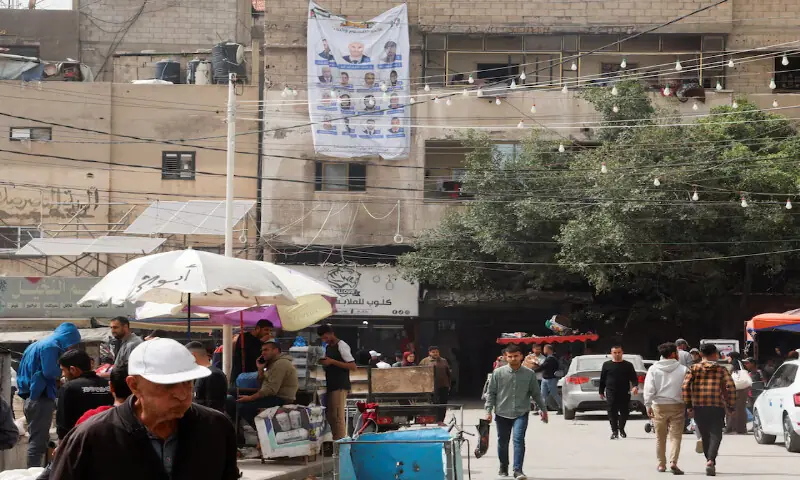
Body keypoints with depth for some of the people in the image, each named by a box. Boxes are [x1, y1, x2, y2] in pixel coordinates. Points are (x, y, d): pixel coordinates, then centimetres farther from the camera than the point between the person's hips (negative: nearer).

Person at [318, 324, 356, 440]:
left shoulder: (342, 346, -8)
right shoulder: (327, 347, 18)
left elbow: (353, 367, -14)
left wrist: (332, 362, -19)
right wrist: (324, 362, 6)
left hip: (340, 387, -9)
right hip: (330, 386, 9)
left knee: (338, 416, -11)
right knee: (330, 415, 9)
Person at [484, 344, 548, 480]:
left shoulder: (529, 374, -1)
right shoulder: (498, 373, -3)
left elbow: (536, 394, 9)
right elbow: (491, 393, 2)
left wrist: (543, 409, 14)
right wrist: (488, 411, -4)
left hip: (521, 414, -1)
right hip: (502, 413, 1)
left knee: (519, 439, -16)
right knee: (502, 442, 11)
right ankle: (503, 467, 31)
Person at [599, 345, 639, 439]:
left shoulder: (628, 365, 8)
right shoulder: (607, 365, 8)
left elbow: (634, 378, 6)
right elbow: (602, 379, 11)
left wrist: (635, 386, -14)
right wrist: (601, 392, 8)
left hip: (625, 393, 1)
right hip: (611, 393, -1)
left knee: (624, 412, 5)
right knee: (612, 413, -5)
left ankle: (621, 429, 25)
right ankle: (614, 431, 2)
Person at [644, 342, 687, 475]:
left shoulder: (654, 369, 0)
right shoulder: (682, 369, -2)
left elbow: (649, 388, -5)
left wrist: (648, 405, -4)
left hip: (659, 405, 1)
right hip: (677, 405, -1)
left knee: (660, 437, 12)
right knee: (675, 436, 0)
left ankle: (661, 464, 18)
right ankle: (673, 462, -16)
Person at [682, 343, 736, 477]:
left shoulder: (694, 369, 7)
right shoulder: (721, 370, 5)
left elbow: (686, 386, -4)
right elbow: (731, 387, -6)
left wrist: (688, 405, -1)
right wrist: (731, 406, 0)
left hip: (698, 407, 2)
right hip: (717, 407, -2)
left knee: (705, 436, 16)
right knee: (715, 435, -1)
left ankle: (710, 461, 23)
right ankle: (710, 460, -22)